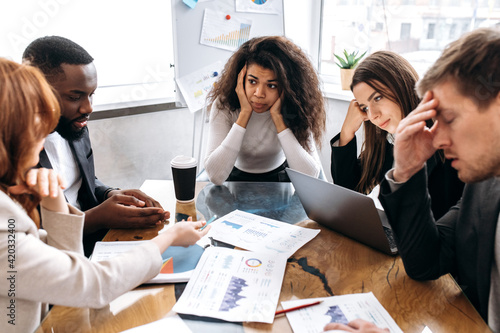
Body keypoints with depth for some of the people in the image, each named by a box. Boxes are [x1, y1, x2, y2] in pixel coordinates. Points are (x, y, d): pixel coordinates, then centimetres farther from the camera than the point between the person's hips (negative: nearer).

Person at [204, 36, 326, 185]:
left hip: (279, 179, 1)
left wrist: (277, 117, -29)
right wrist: (244, 114, -30)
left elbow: (310, 178, -28)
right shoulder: (224, 105, -18)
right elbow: (215, 176, -29)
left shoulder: (293, 110, -17)